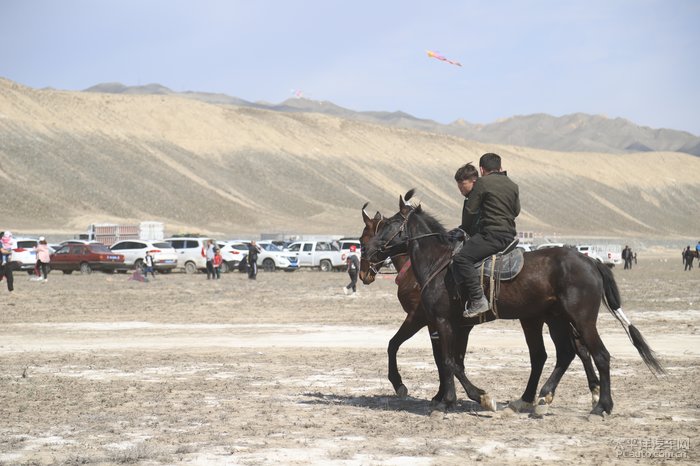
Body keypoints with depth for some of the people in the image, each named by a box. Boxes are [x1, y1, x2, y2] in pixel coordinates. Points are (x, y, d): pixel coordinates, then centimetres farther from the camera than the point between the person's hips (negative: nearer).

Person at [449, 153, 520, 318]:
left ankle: (478, 301, -29)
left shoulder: (482, 182, -4)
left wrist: (464, 229, 14)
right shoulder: (513, 186, 17)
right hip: (510, 235, 9)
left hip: (491, 235, -9)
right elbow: (516, 211, 27)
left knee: (461, 259, -17)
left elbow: (470, 210, -3)